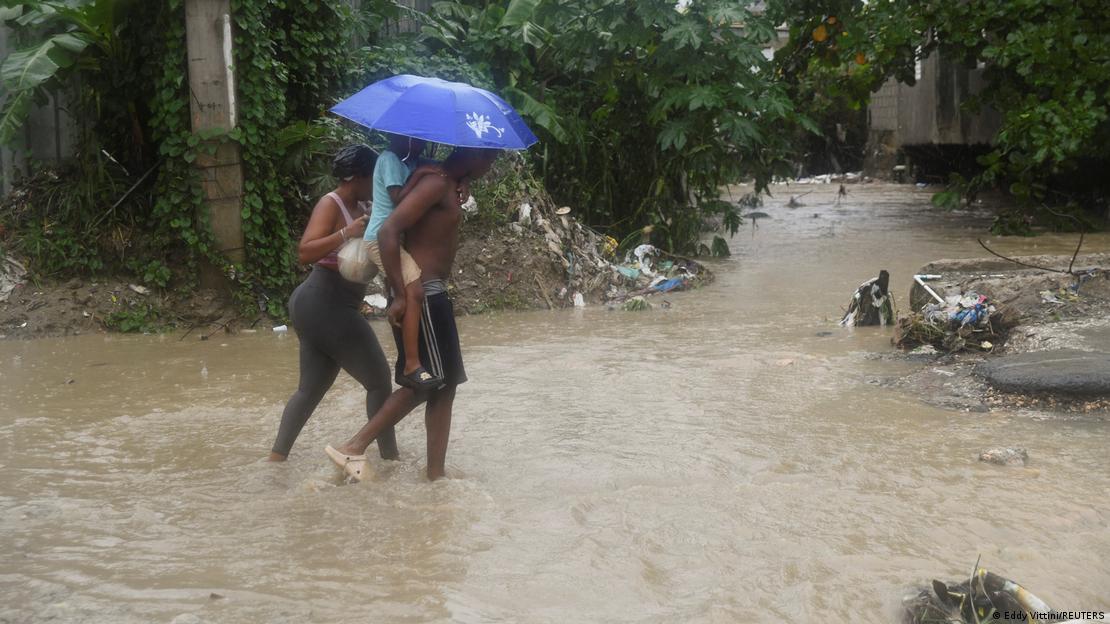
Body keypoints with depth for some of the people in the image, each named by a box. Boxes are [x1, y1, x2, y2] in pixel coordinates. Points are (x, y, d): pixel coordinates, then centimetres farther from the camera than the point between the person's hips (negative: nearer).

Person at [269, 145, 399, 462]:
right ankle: (390, 457, 8)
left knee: (311, 388, 12)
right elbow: (305, 252, -23)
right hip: (325, 306, -9)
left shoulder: (358, 208, 14)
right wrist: (346, 233, -32)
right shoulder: (330, 204, -13)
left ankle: (276, 458, 12)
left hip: (323, 306, 10)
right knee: (379, 380, 0)